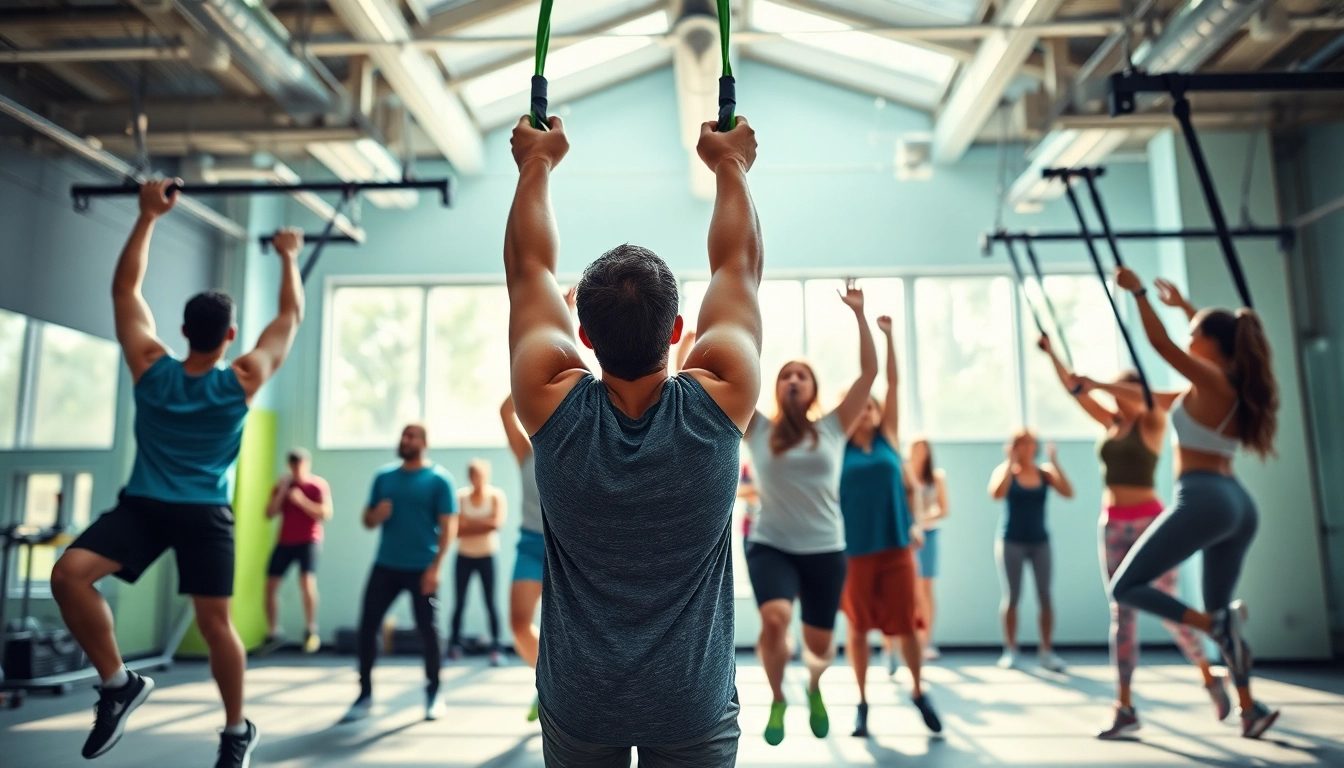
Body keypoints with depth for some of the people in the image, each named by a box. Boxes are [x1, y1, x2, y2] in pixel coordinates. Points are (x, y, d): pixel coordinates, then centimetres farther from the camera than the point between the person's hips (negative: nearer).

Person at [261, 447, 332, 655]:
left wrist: (301, 500, -20)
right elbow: (269, 514, 1)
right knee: (270, 586, 3)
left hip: (309, 541, -5)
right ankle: (273, 632, 19)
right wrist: (281, 492, -11)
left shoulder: (318, 485, -4)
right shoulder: (281, 486, 8)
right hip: (284, 542, 5)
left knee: (307, 581, -22)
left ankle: (311, 630, -6)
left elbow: (326, 514, -12)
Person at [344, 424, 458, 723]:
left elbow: (448, 525, -9)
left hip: (421, 569, -4)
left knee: (428, 631, 2)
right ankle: (365, 695, 13)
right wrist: (375, 515, -9)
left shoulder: (439, 479, -5)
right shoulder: (384, 477, 10)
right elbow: (368, 520, 15)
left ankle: (433, 694, 18)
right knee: (367, 626, 1)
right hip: (385, 566, 5)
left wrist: (435, 566, -17)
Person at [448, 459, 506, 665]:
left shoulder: (496, 496, -5)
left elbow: (496, 523, -18)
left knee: (490, 603, -1)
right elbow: (455, 529, -8)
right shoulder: (460, 497, -1)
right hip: (464, 557, 2)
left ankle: (495, 648, 2)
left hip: (487, 556, -2)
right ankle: (454, 645, 11)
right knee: (459, 603, 3)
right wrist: (482, 525, -17)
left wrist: (469, 524, -13)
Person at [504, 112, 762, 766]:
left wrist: (537, 164, 11)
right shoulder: (717, 402, -19)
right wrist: (730, 164, 10)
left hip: (578, 709, 1)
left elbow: (530, 265, -3)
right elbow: (739, 263, -4)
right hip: (695, 710, -1)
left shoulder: (555, 406, -17)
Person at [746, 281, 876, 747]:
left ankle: (814, 687, 45)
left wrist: (858, 315, -3)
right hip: (770, 547, -1)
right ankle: (777, 701, 3)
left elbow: (870, 371, 0)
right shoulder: (758, 429, 2)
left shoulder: (833, 429, 3)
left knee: (819, 643, 5)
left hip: (825, 551, 1)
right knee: (775, 618, -27)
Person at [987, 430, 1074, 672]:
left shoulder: (1045, 473, 1)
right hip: (1011, 541, -2)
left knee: (1045, 596, -1)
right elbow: (996, 494, -23)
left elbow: (1069, 493, -13)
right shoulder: (1005, 470, -3)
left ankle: (1046, 651, 6)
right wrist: (1011, 462, -21)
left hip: (1040, 541, 2)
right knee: (1011, 596, 2)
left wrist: (1055, 462, -16)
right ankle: (1010, 650, 10)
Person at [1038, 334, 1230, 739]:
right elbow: (1073, 389, 6)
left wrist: (1099, 384, -31)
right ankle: (1125, 707, 2)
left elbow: (1147, 398, -25)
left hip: (1149, 521, -5)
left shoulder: (1153, 423, -2)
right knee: (1122, 613, 2)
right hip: (1113, 525, 5)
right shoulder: (1111, 421, 11)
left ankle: (1210, 677, 26)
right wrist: (1051, 353, -2)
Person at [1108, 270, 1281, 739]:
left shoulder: (1211, 380, -9)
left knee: (1125, 588, -4)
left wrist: (1138, 292, -7)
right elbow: (1217, 334, 32)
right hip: (1239, 505, 9)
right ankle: (1250, 709, 19)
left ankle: (1217, 625, -19)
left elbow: (1161, 343, -15)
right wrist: (1183, 305, 37)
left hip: (1202, 499, -9)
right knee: (1218, 609, 21)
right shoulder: (1237, 384, 13)